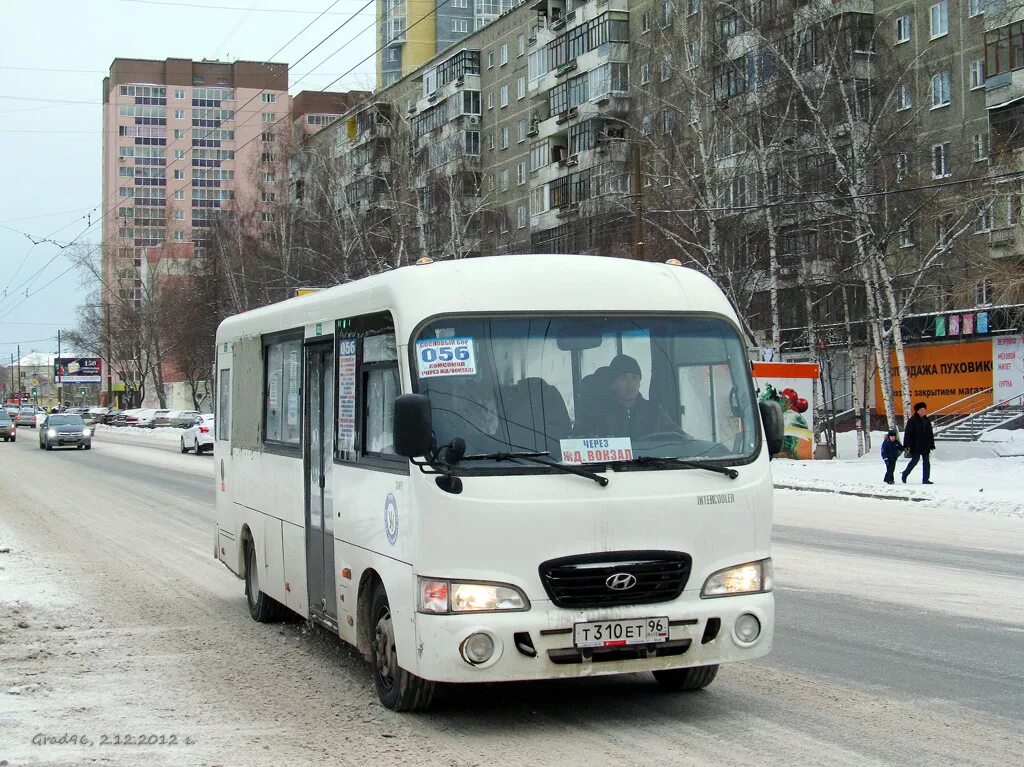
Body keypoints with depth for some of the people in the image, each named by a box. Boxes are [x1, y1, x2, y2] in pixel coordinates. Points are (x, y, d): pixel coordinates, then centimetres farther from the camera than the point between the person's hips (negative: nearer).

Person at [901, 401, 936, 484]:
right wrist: (907, 445, -15)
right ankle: (905, 474, 19)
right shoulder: (912, 420, -7)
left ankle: (925, 479, 5)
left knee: (926, 462, 2)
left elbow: (930, 434, 17)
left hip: (925, 446, 6)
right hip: (915, 446, -6)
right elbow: (907, 433, -9)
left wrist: (932, 445, 14)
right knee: (915, 460, -1)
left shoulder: (926, 420, 12)